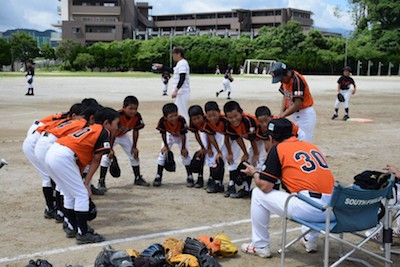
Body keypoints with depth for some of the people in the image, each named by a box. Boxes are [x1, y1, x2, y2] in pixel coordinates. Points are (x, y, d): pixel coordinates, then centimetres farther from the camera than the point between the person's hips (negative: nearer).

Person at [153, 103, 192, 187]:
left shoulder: (181, 120, -39)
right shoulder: (162, 121, -35)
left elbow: (183, 135, -27)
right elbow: (163, 134, -18)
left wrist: (183, 148, -19)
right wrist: (166, 146, -10)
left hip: (180, 136, -2)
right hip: (169, 136, 2)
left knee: (185, 154, -9)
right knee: (163, 153, -3)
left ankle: (190, 177, 2)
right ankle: (158, 176, 8)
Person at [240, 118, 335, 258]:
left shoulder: (277, 149, 3)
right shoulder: (311, 146, 21)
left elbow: (265, 187, -1)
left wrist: (253, 173, 21)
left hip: (310, 209, -7)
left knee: (258, 194, 12)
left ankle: (260, 246, 20)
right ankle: (311, 240, 38)